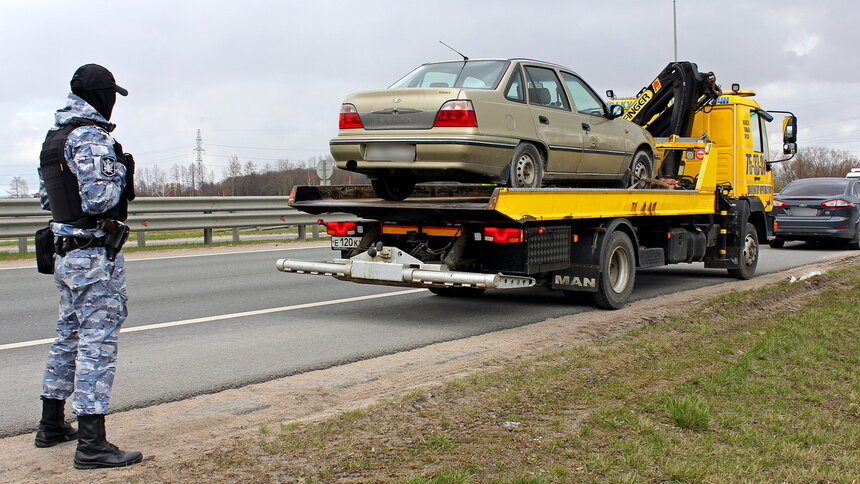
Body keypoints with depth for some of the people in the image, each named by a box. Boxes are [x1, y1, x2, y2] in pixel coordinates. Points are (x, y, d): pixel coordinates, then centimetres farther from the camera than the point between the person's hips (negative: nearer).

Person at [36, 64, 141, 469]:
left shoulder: (54, 138, 14)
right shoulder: (91, 138, -16)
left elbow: (46, 197, 21)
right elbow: (99, 200, -24)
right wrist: (120, 174, -7)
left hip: (66, 253, 10)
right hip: (96, 256, -10)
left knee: (69, 336, 19)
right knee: (97, 343, -8)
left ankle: (52, 426, 30)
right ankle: (92, 445, -6)